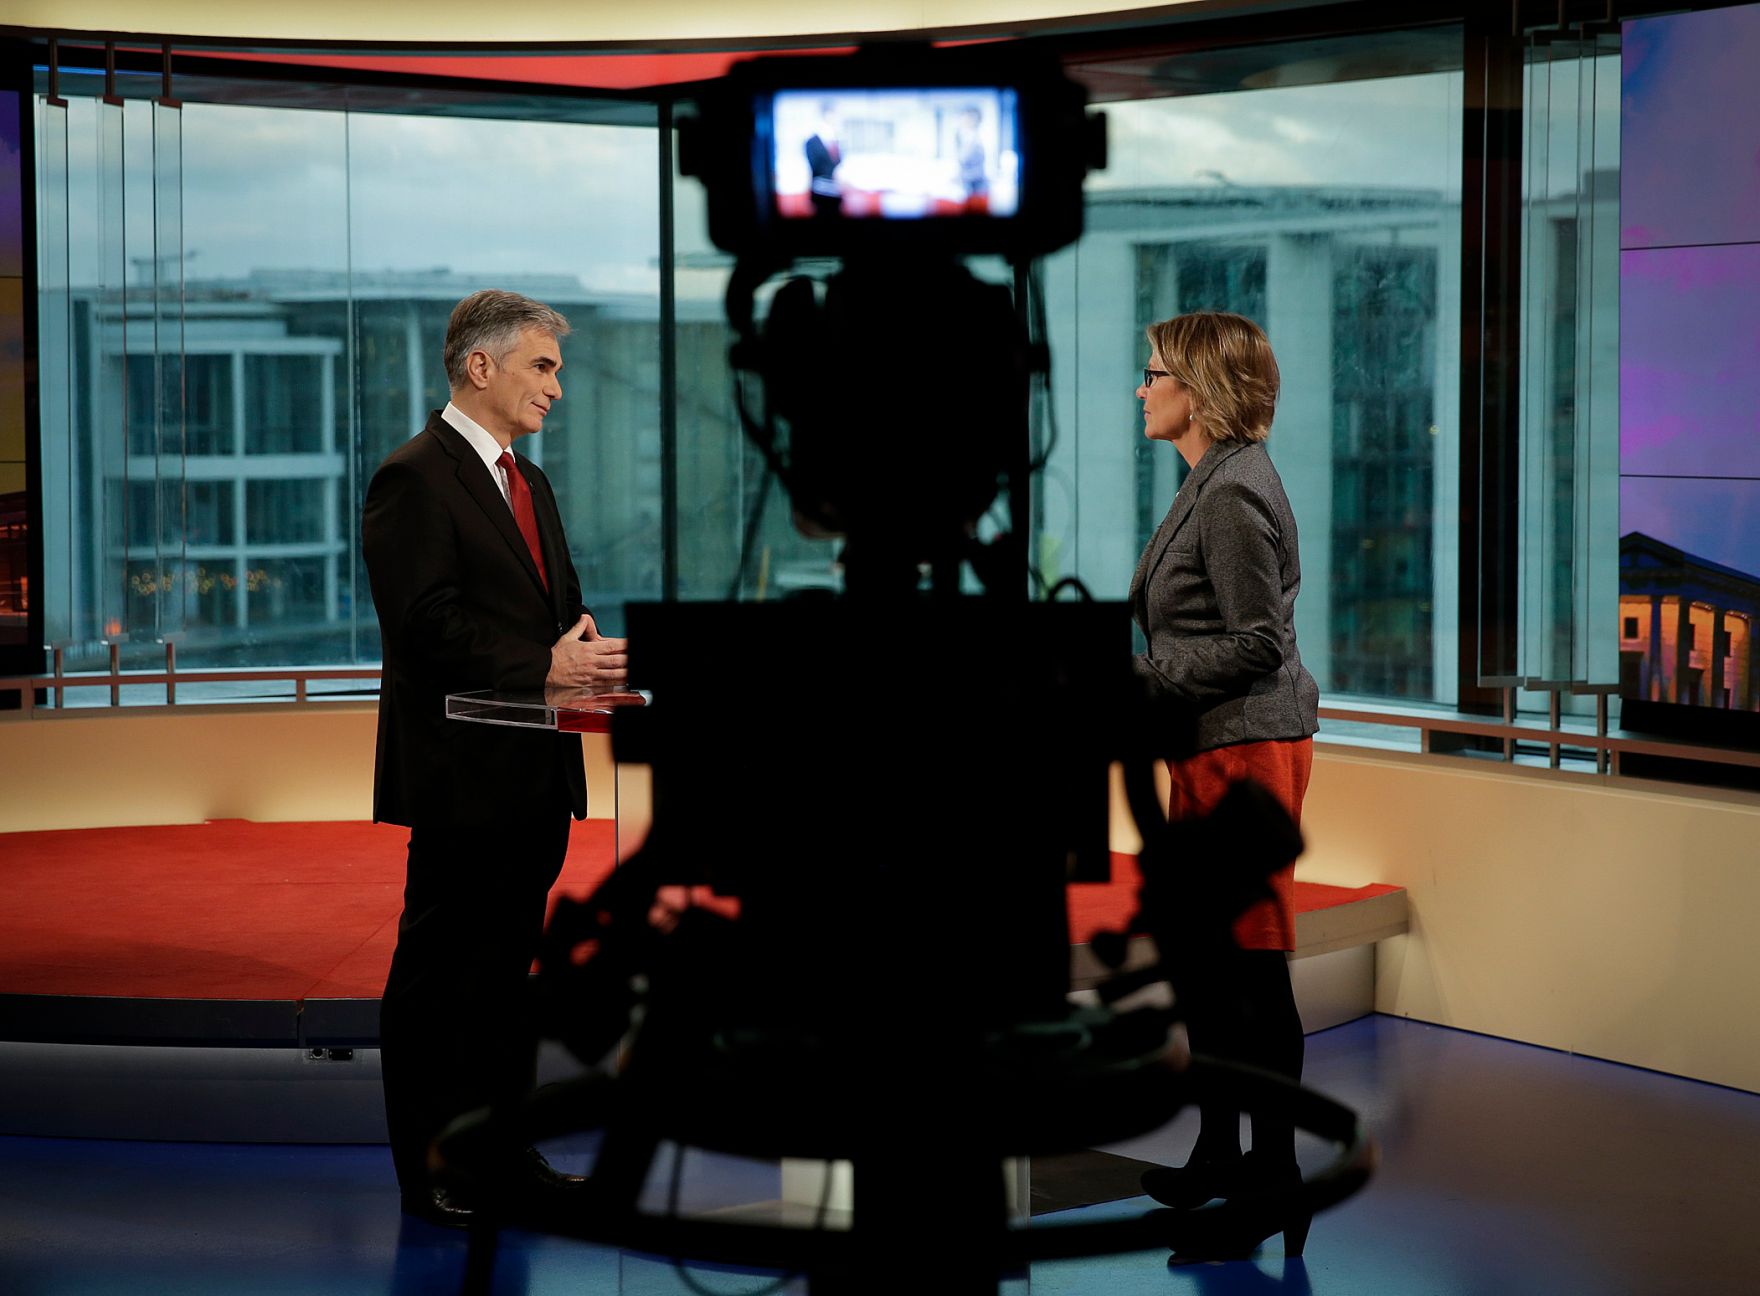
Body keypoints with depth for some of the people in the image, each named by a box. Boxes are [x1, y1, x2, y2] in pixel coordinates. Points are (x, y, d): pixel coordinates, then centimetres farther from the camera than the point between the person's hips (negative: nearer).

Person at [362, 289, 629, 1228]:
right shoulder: (413, 479, -11)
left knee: (508, 966, 15)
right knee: (438, 972, -1)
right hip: (464, 774, -9)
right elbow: (427, 625, -19)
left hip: (535, 775, 9)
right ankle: (430, 1173, 5)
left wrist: (586, 649, 2)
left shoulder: (529, 483, 19)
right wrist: (543, 668, -21)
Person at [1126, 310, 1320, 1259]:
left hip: (1246, 749, -11)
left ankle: (1274, 1181, 2)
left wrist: (1143, 679, -16)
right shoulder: (1212, 484, 15)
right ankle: (1217, 1158, 26)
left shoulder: (1234, 492, -16)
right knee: (1194, 958, 16)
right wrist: (1138, 671, 12)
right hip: (1212, 751, 11)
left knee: (1253, 966, -5)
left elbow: (1257, 644, -19)